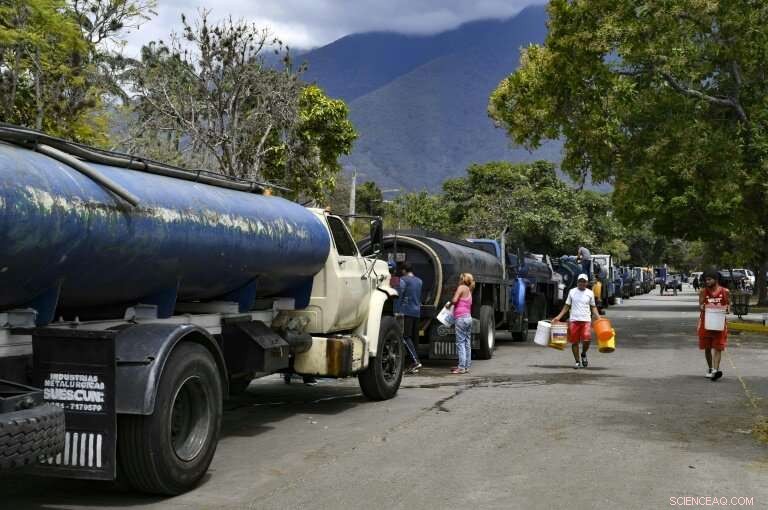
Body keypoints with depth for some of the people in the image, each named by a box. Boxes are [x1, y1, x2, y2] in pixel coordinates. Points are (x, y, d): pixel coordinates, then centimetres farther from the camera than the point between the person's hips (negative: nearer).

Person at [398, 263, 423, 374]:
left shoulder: (403, 280, -4)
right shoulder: (419, 281, 17)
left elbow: (400, 296, -10)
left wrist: (397, 311, -8)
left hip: (407, 312, -7)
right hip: (417, 312, 7)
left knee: (406, 337, -10)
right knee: (414, 337, 7)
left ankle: (416, 361, -23)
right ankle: (414, 365, 8)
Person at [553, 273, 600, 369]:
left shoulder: (590, 293, 8)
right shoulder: (572, 292, 7)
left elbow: (593, 307, 13)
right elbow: (567, 306, 11)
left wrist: (598, 318, -1)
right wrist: (558, 317, 3)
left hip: (586, 320, -1)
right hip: (574, 320, 1)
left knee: (587, 340, -16)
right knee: (574, 342, 2)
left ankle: (583, 354, 15)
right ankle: (577, 362, 14)